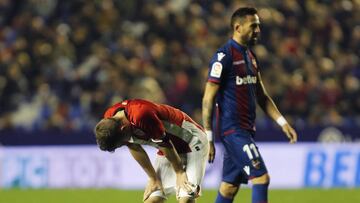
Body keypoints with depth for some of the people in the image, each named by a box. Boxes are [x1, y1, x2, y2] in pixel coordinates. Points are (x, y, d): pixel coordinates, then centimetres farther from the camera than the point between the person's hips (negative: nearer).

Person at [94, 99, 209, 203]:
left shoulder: (141, 115, -37)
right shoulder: (109, 120, -11)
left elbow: (165, 145, -24)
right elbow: (135, 149, 2)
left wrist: (179, 173, -11)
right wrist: (153, 178, 5)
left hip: (192, 144, -8)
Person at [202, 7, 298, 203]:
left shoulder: (251, 56, 15)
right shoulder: (224, 56, -12)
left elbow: (261, 96, 20)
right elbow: (208, 99, -12)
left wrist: (282, 122, 10)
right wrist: (208, 138, -14)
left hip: (246, 129, 9)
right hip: (232, 128, -9)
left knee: (230, 187, 10)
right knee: (261, 178, -14)